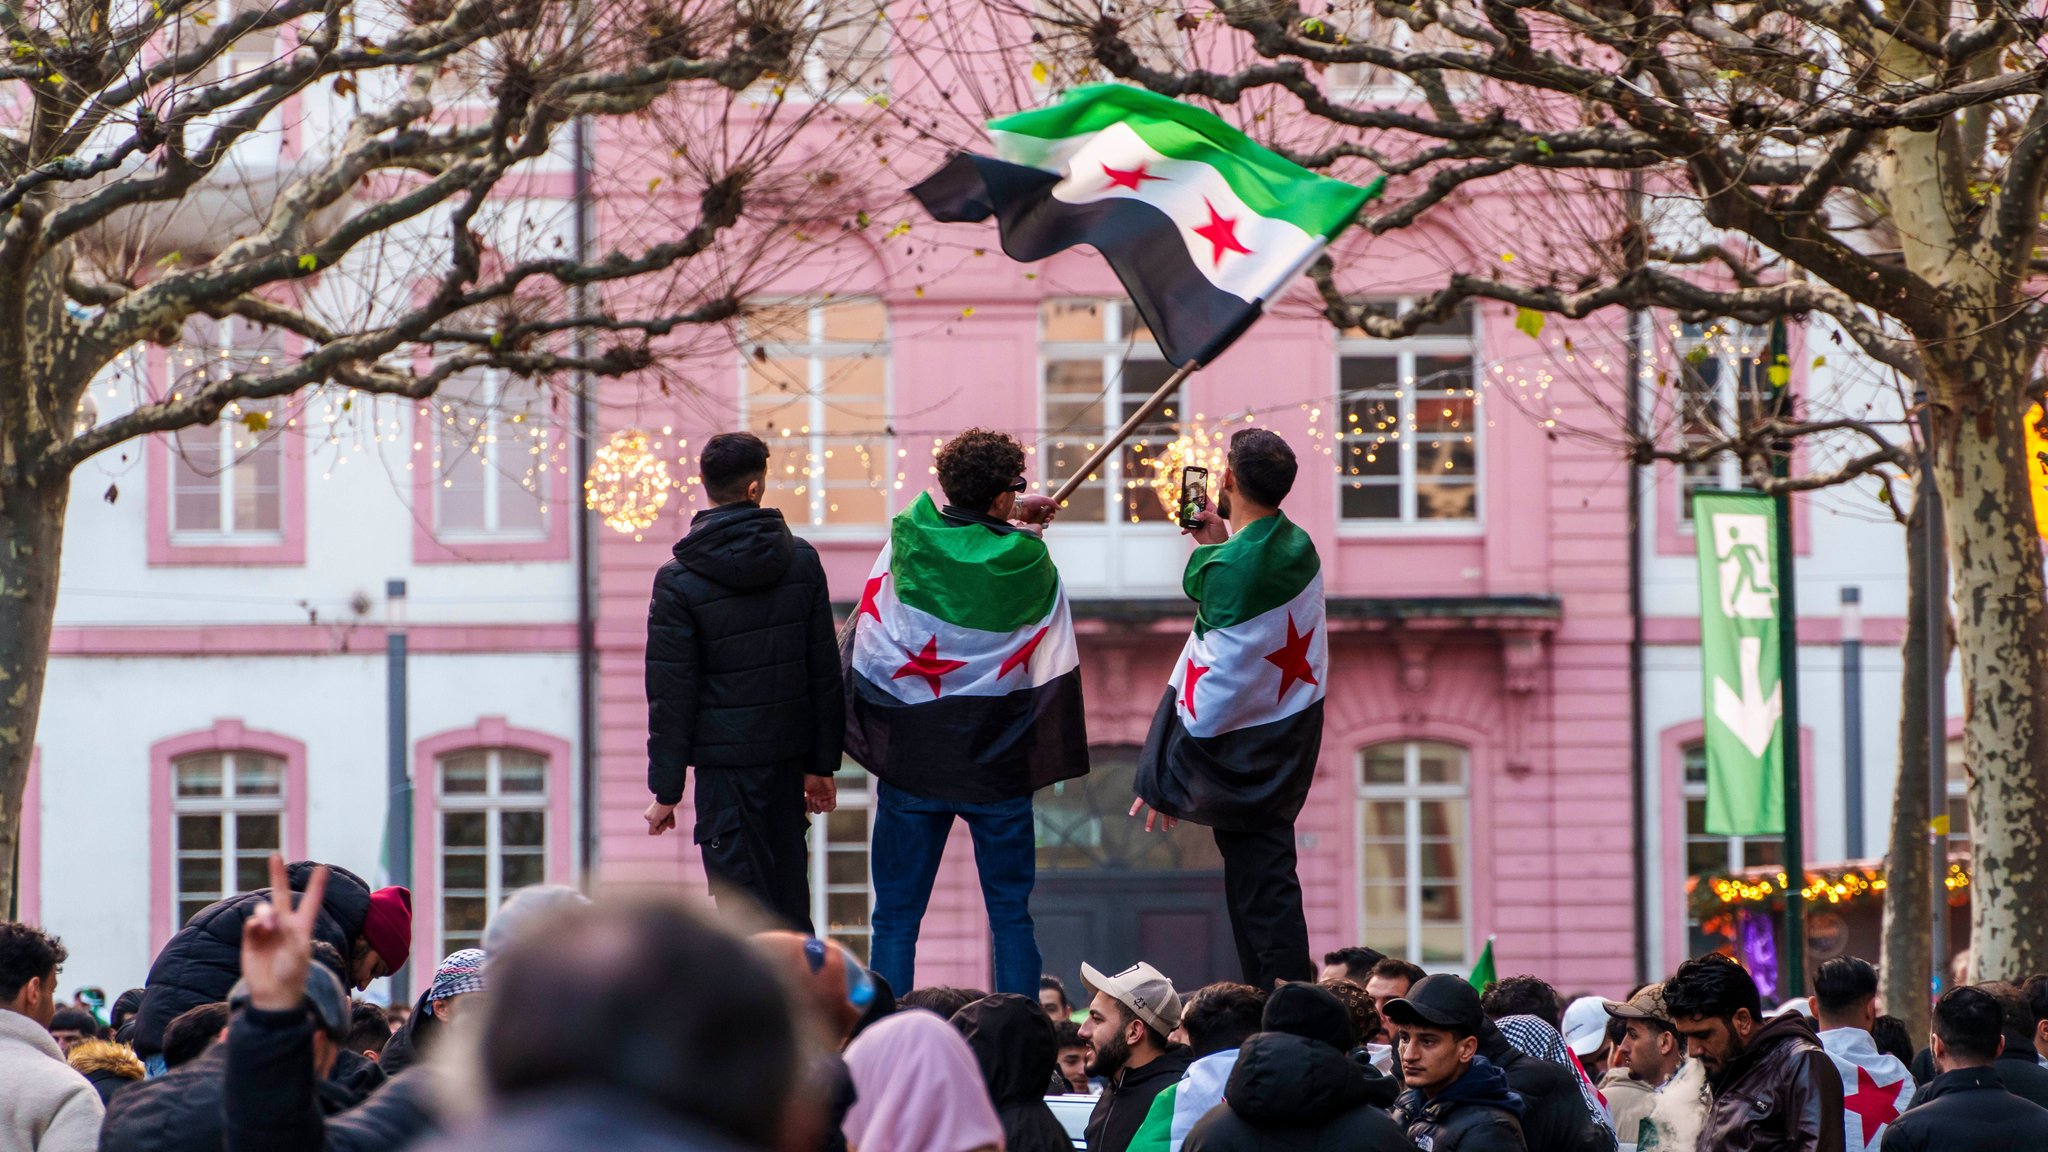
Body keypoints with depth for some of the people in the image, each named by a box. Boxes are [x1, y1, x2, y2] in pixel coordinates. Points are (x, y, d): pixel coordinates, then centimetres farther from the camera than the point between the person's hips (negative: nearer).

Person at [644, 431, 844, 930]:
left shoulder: (678, 580, -11)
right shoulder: (801, 560, 1)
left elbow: (671, 694, -9)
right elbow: (825, 670, 6)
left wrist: (666, 790, -3)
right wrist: (821, 763, 13)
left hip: (726, 757, -4)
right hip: (789, 755, 4)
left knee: (741, 894, -3)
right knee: (788, 891, 15)